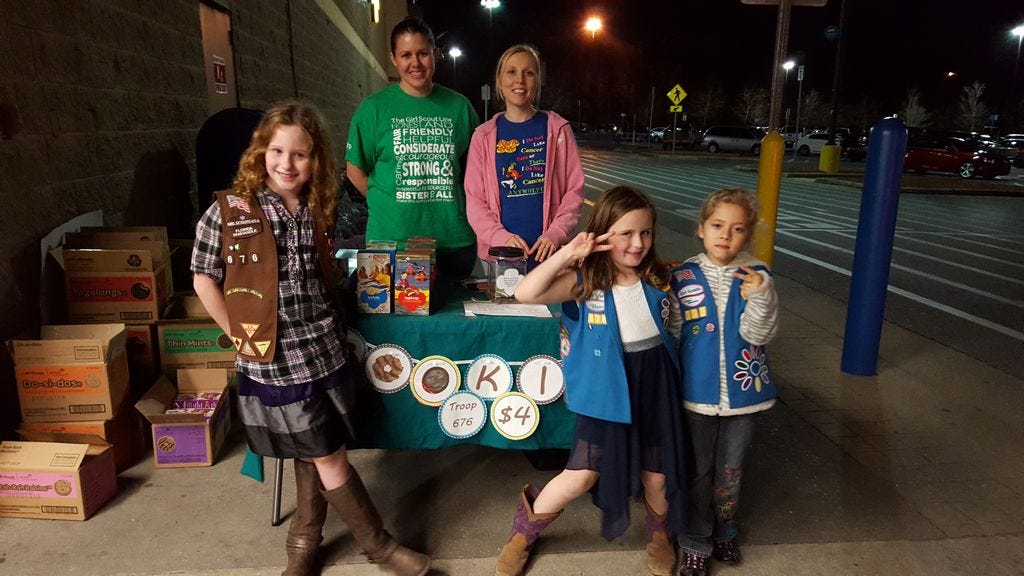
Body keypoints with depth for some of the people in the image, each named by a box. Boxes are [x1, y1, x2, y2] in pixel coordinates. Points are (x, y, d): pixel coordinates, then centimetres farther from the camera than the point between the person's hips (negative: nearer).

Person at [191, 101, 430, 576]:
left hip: (325, 352, 4)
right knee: (330, 459, 6)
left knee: (312, 456, 17)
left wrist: (323, 324, 5)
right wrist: (241, 336, -5)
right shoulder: (228, 212, -11)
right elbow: (204, 279, -5)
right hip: (273, 361, -4)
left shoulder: (317, 212, 3)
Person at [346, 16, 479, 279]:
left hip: (455, 240, 2)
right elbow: (355, 168, 5)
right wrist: (385, 206, -3)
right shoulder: (374, 108, 0)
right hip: (391, 240, -2)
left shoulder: (458, 106, 5)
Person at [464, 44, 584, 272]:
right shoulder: (484, 135, 7)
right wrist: (501, 236, -12)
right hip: (498, 252, 1)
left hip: (547, 250, 0)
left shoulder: (557, 129, 5)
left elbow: (574, 188, 2)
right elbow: (474, 198, 3)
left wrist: (555, 234, -12)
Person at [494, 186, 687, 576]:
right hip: (605, 393, -3)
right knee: (581, 476, -2)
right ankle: (524, 531, 25)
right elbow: (526, 294, -30)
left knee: (657, 476, 15)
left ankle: (660, 535, 48)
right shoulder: (585, 281, -15)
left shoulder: (658, 281, -3)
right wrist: (568, 254, -31)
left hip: (655, 391, 4)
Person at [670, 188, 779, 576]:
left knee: (730, 469, 19)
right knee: (697, 470, 12)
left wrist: (760, 297, -29)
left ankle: (723, 532, 42)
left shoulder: (756, 277, -7)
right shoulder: (682, 277, -8)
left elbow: (758, 334, -14)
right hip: (697, 390, -1)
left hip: (741, 390, 1)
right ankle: (695, 544, 30)